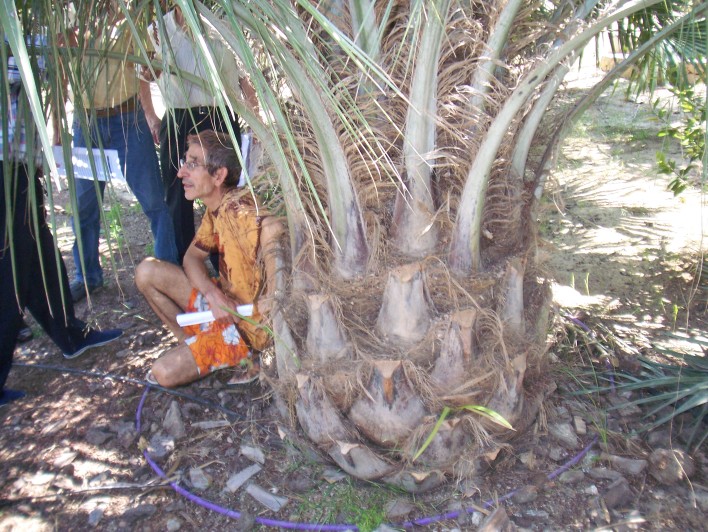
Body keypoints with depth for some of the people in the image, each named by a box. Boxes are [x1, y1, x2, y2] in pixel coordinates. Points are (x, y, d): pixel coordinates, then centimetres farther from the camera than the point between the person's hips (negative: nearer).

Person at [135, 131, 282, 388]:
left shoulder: (238, 210, -29)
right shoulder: (215, 209, 0)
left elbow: (274, 230, -48)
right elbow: (193, 256, 6)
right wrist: (214, 295, -14)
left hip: (249, 322, -8)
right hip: (224, 302, 8)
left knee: (164, 373, -15)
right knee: (147, 272, -1)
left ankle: (238, 353, 7)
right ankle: (194, 343, 9)